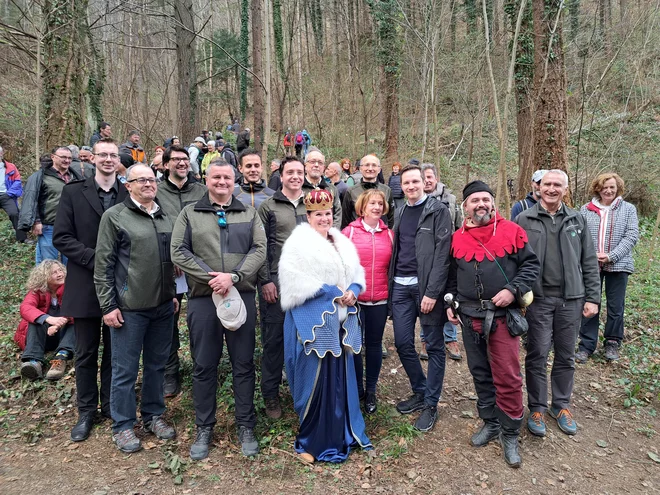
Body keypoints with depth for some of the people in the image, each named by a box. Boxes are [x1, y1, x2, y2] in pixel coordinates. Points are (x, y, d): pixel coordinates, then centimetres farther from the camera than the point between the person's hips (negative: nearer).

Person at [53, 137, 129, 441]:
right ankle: (86, 411, 26)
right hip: (85, 285, 0)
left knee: (115, 350, 12)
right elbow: (61, 238, -5)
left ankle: (112, 405, 28)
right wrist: (95, 259, -16)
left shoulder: (130, 195, 2)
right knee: (86, 353, 10)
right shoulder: (73, 193, 1)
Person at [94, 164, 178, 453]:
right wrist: (108, 305, -9)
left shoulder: (165, 218, 12)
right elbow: (103, 264, -6)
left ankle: (153, 415, 31)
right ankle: (122, 426, 21)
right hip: (129, 308, -5)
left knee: (157, 364, 15)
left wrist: (173, 294, 16)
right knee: (125, 369, 5)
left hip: (163, 306, 5)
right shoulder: (114, 216, -4)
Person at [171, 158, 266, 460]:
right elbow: (179, 253, -2)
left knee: (244, 364, 8)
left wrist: (233, 276, -16)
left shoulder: (249, 214, 9)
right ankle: (204, 429, 25)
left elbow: (259, 250, -2)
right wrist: (211, 278, -13)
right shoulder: (190, 213, 7)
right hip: (203, 299, 0)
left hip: (242, 297, 1)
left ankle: (245, 427, 23)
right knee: (204, 366, 9)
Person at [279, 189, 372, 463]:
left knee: (340, 378, 12)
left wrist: (352, 291, -7)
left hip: (341, 321, 7)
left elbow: (357, 273, 16)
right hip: (313, 322, -6)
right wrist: (333, 292, -17)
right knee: (314, 381, -1)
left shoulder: (342, 243, 15)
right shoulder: (298, 243, -7)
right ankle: (310, 440, 17)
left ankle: (340, 434, 28)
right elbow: (294, 281, -17)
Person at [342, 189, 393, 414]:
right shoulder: (349, 231, -2)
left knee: (374, 344, 12)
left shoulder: (389, 234, 5)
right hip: (354, 298, -2)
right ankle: (357, 388, 25)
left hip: (380, 299, 2)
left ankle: (371, 390, 27)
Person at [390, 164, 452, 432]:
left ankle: (431, 404, 17)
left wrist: (432, 292, -18)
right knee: (402, 343, 9)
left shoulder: (438, 210, -5)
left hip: (426, 286, -6)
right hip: (400, 286, 6)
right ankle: (419, 391, 30)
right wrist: (390, 284, 9)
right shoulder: (400, 212, 14)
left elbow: (442, 253, -12)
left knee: (434, 347, 4)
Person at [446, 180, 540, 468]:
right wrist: (450, 303, 8)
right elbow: (451, 276, 16)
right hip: (470, 317, 3)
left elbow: (531, 264, 0)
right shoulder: (457, 238, 6)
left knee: (507, 377, 0)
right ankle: (490, 423, 32)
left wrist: (513, 290, -14)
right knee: (480, 373, 14)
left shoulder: (512, 231, -3)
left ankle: (509, 433, 18)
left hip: (503, 316, -3)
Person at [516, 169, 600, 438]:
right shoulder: (524, 220, -1)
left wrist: (592, 298, 4)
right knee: (537, 356, 4)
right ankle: (536, 408, 19)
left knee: (566, 357, 12)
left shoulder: (577, 220, 7)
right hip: (537, 299, -2)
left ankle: (561, 406, 29)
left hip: (571, 299, 3)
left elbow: (589, 262, 8)